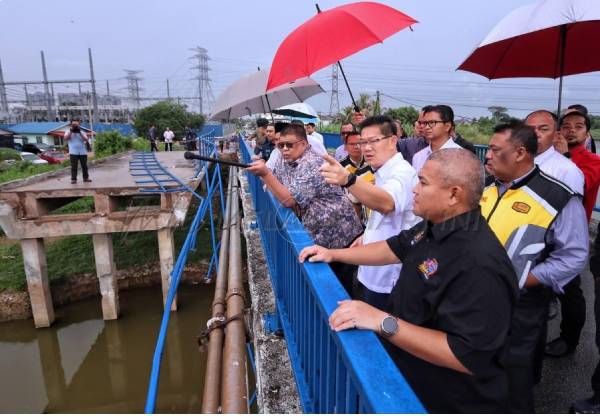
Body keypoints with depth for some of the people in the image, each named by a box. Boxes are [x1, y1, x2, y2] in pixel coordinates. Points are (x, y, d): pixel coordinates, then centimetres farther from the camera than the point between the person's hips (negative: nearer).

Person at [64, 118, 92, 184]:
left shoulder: (82, 132, 12)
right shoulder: (68, 132, 9)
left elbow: (86, 139, -6)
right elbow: (65, 138, -10)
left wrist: (79, 132, -12)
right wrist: (71, 131, -13)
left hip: (83, 152, 2)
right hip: (73, 153, -2)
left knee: (84, 166, 6)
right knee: (74, 166, -3)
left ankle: (86, 178, 16)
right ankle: (73, 179, -1)